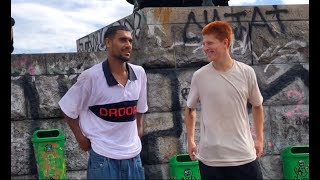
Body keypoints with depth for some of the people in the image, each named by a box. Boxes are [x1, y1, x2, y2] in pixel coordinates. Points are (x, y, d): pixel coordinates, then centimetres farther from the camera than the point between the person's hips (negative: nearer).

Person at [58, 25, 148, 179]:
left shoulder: (139, 73, 0)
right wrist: (81, 138, -2)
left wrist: (139, 130, 11)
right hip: (103, 157, -4)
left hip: (133, 154, 5)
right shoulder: (91, 76, -14)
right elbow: (68, 109, -3)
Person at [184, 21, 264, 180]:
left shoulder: (246, 72, -2)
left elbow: (257, 106, 12)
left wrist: (259, 139, 12)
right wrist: (190, 140, 9)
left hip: (244, 155, 1)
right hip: (210, 157, 0)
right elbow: (190, 109, 11)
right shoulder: (199, 76, -4)